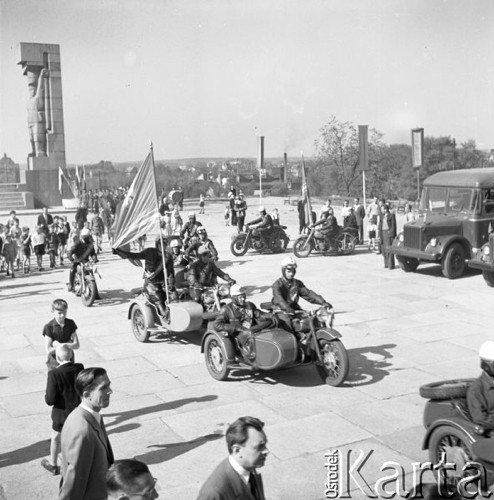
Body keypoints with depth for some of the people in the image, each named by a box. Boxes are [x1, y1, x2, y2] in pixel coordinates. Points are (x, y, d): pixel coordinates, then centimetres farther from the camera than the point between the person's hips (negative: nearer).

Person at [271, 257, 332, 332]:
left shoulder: (298, 284, 12)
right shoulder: (277, 284, -5)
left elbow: (308, 294, 2)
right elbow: (278, 298, -23)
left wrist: (323, 302, -14)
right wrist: (287, 308, -43)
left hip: (295, 309, 5)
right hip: (281, 311, -5)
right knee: (287, 324, -32)